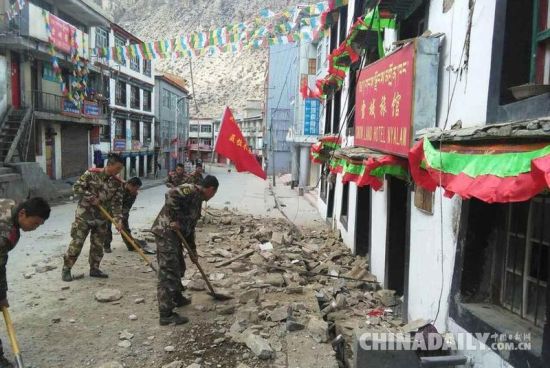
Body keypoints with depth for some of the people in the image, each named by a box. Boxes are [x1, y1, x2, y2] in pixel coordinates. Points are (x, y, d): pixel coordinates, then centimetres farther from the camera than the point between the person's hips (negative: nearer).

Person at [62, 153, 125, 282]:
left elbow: (117, 203, -4)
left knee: (98, 245, 10)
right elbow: (76, 187, -11)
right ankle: (66, 269, 13)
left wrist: (118, 220, -15)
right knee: (77, 243, -1)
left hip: (101, 218, 4)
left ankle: (94, 268, 25)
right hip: (84, 215, -4)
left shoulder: (117, 183, -3)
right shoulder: (91, 173, -12)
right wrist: (91, 198, -17)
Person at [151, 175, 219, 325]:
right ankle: (166, 314, -2)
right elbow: (171, 195, -29)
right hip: (166, 232, -10)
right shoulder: (191, 190, -11)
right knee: (168, 272, -7)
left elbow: (190, 226, 25)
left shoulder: (198, 199, 19)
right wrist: (176, 219, -22)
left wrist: (192, 249, 26)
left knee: (178, 268, 23)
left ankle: (177, 298, 41)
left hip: (174, 234, 10)